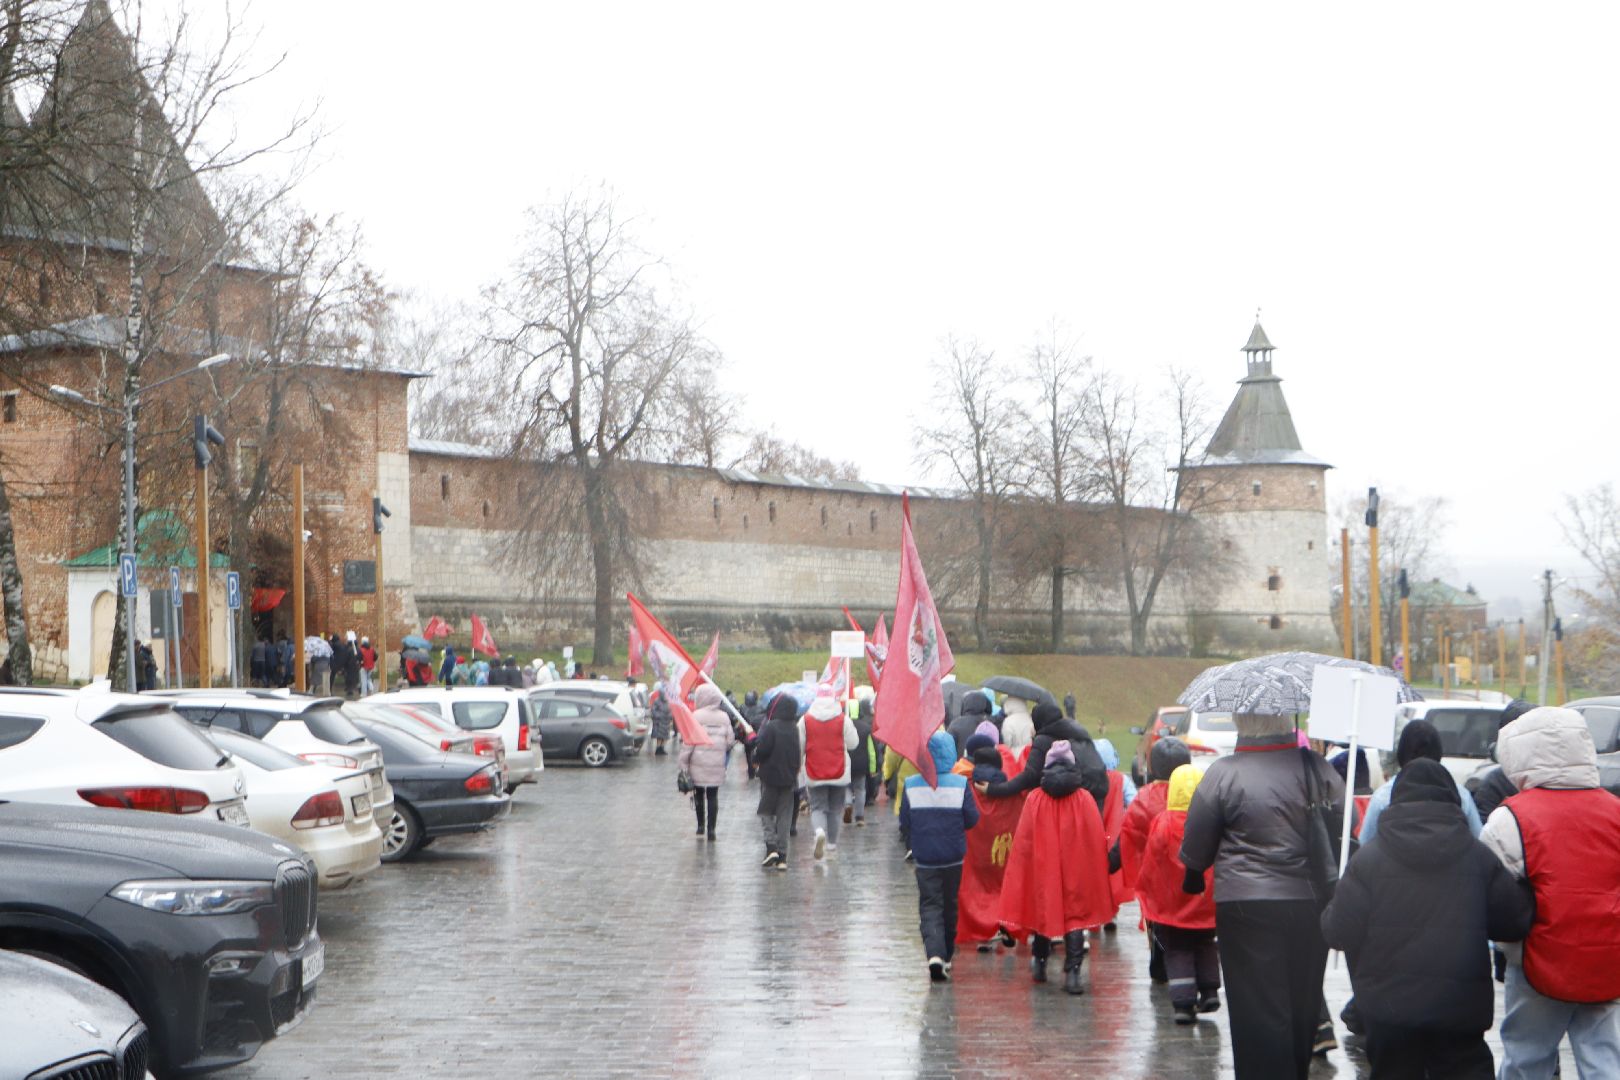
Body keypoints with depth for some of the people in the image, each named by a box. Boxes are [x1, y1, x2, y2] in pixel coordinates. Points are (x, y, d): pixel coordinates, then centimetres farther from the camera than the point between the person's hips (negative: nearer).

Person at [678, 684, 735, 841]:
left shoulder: (696, 716, -9)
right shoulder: (724, 717, 4)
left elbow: (688, 742, -10)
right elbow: (730, 740, 5)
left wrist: (683, 763, -5)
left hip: (698, 764, -2)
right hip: (717, 764, 3)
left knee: (699, 793, 13)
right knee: (713, 795, 5)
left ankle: (701, 825, 18)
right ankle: (711, 828, -1)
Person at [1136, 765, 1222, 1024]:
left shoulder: (1162, 824, -15)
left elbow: (1150, 867, -6)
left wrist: (1146, 897, 8)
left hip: (1170, 904, -2)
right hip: (1207, 904, 2)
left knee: (1177, 952, 7)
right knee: (1204, 945, 25)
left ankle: (1183, 1002, -5)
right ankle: (1209, 990, 17)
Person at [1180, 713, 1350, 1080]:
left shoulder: (1223, 774, -10)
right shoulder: (1318, 768, -1)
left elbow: (1196, 846, -3)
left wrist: (1194, 875, 18)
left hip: (1247, 906, -4)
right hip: (1311, 903, 4)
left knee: (1259, 1009, 1)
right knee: (1303, 1005, 16)